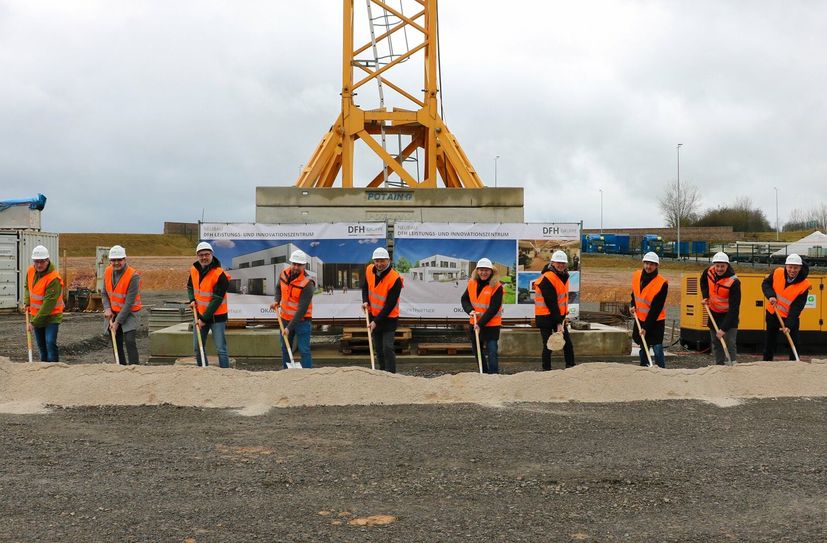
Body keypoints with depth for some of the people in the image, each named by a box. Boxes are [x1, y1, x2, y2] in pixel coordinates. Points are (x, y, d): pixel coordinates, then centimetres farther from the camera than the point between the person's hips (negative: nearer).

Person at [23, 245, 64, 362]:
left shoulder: (54, 279, -27)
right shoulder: (31, 271, -3)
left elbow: (48, 304, -27)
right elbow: (27, 287, 20)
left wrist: (34, 322, -25)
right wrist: (26, 302, 3)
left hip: (51, 316, -7)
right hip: (36, 315, 7)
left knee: (50, 343, -19)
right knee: (41, 344, 16)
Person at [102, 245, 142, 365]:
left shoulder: (133, 276, -21)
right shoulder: (107, 272, -1)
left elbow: (129, 303, -22)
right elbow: (104, 293, 11)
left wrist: (118, 321, -22)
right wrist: (107, 309, -8)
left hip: (129, 313, -6)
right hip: (113, 313, 6)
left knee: (130, 341, -17)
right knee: (116, 344, 8)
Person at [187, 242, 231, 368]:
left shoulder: (219, 275, -20)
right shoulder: (194, 270, 2)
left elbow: (217, 300, -20)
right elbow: (190, 286, 21)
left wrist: (204, 318, -20)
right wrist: (192, 299, 0)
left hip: (217, 316, -7)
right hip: (200, 315, 7)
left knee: (221, 349, -8)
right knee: (197, 348, 13)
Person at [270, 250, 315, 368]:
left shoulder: (307, 284, -24)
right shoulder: (284, 273, -3)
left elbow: (302, 309, -26)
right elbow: (279, 288, 19)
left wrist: (290, 327, -29)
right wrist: (277, 301, -1)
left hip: (301, 320, -7)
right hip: (285, 318, 7)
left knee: (304, 350, -9)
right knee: (285, 348, 16)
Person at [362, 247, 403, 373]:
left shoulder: (395, 279, -23)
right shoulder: (369, 270, -4)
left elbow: (390, 304, -22)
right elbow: (365, 286, 16)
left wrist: (376, 322, -22)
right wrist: (365, 301, -4)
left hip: (388, 319, -6)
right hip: (373, 316, 6)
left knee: (387, 348, -15)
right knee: (378, 349, 12)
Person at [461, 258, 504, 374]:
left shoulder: (497, 287, -15)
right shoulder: (472, 283, 2)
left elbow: (493, 309, -19)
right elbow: (464, 299, 8)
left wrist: (480, 324, -23)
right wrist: (470, 310, -13)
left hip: (491, 326, -6)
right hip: (475, 324, 6)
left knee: (492, 353, -12)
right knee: (477, 352, 15)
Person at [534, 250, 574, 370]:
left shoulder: (564, 275, 7)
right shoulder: (547, 279, -19)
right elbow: (551, 303, -21)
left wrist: (564, 313, 8)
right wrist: (558, 323, -22)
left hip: (559, 315, 8)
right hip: (546, 317, -8)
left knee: (568, 343, 8)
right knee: (548, 346, -5)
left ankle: (571, 367, 16)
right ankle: (546, 370, 3)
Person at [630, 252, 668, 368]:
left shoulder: (662, 283, -21)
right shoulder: (636, 276, -3)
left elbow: (656, 309, -22)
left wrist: (646, 327, -23)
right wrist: (633, 305, 3)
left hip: (656, 322, -6)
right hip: (640, 320, 6)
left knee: (657, 349, -14)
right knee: (643, 349, 16)